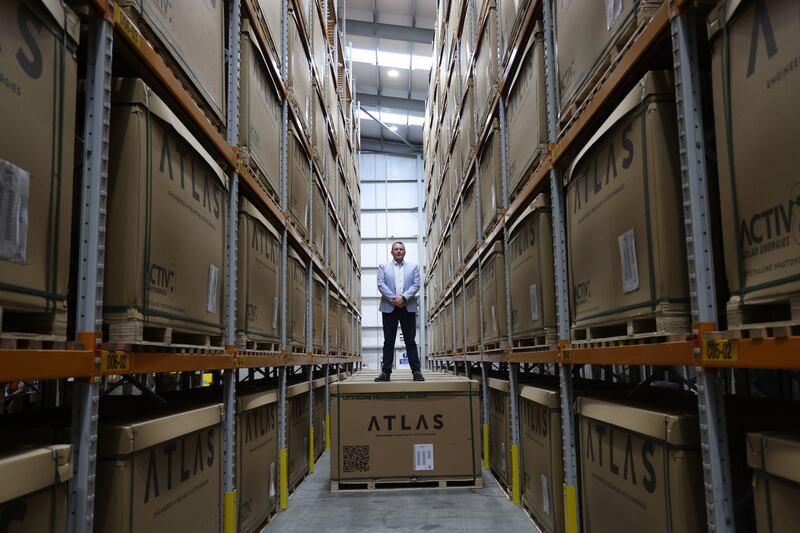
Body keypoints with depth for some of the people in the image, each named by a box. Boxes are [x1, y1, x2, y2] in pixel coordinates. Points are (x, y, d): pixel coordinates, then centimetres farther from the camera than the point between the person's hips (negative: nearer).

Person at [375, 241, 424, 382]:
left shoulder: (413, 267, 13)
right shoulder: (383, 267, 11)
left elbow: (416, 284, 1)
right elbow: (381, 285, -1)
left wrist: (403, 297, -13)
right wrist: (394, 299, -13)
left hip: (408, 307, 0)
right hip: (389, 308, 0)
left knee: (410, 341, 0)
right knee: (388, 341, 2)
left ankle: (416, 371, 2)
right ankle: (386, 372, 5)